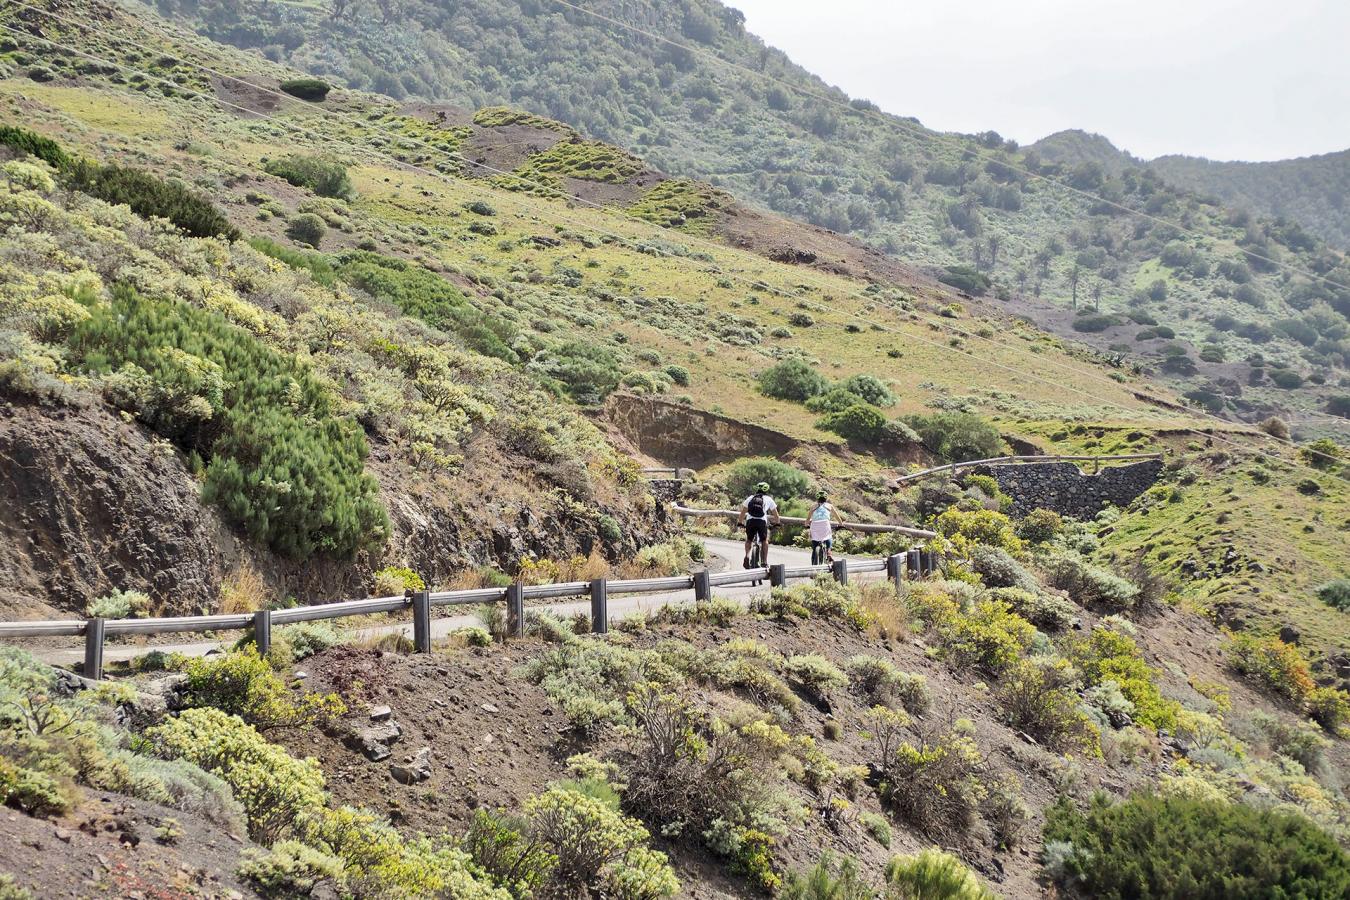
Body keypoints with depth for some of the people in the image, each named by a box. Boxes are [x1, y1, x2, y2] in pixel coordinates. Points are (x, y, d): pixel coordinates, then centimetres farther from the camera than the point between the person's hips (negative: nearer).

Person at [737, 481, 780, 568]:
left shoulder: (750, 498, 23)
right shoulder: (768, 499, 19)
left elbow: (743, 512, 25)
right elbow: (775, 514, 24)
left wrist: (740, 522, 35)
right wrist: (777, 522, 39)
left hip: (750, 521, 1)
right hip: (762, 521, -1)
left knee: (749, 540, 23)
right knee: (765, 540, 20)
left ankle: (747, 556, -1)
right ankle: (764, 561, 13)